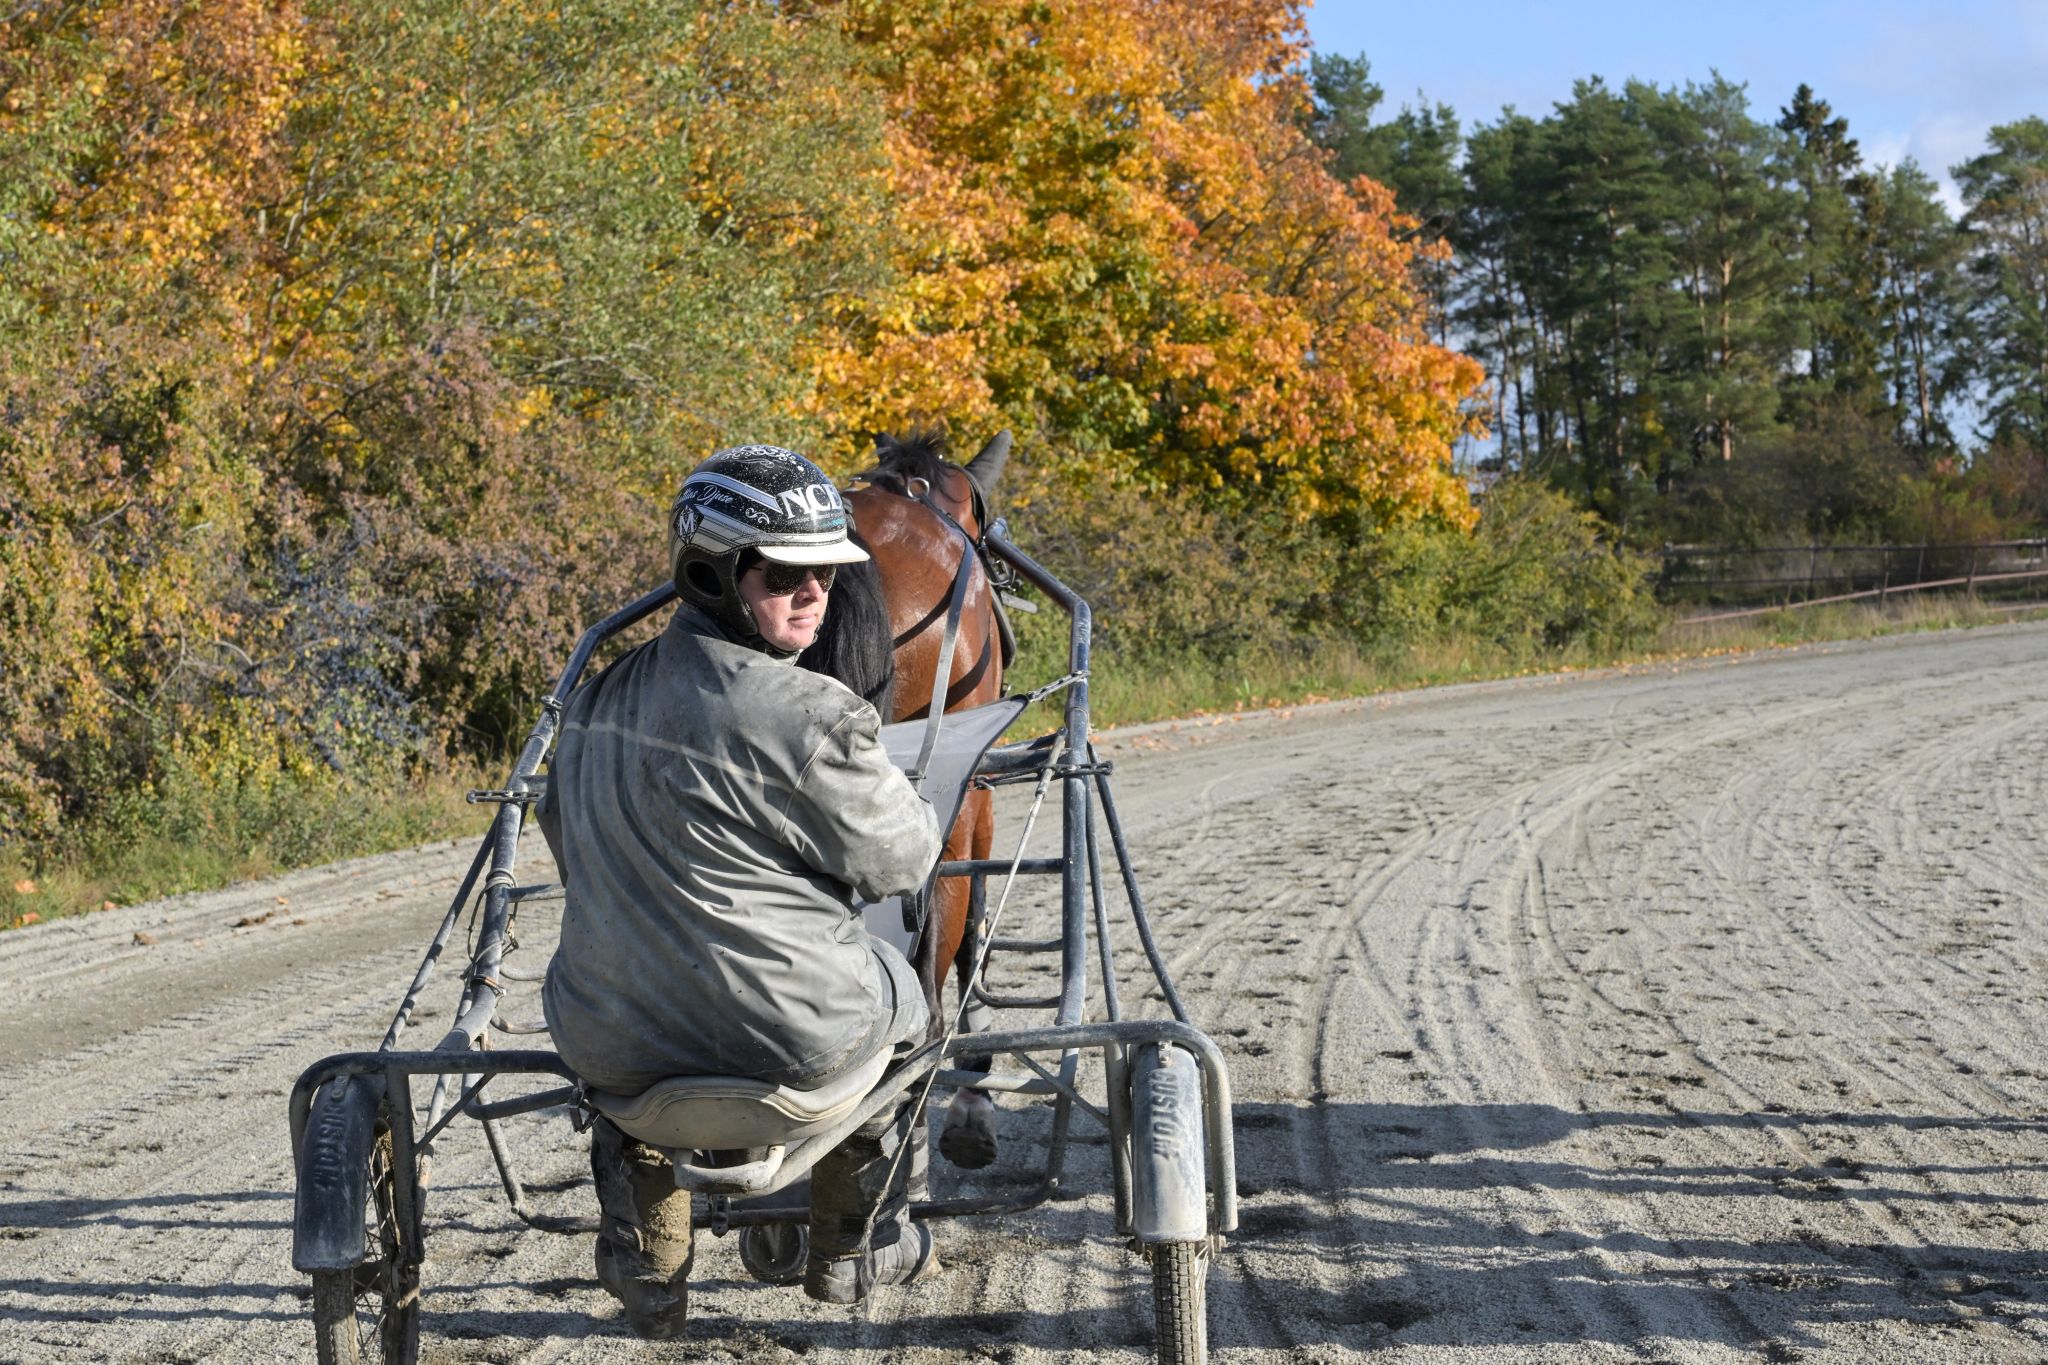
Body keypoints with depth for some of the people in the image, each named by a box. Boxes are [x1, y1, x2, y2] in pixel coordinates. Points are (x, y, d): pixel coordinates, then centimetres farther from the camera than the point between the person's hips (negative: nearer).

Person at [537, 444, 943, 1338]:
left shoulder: (597, 703, 0)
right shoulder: (806, 716, -22)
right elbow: (900, 861, -11)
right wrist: (903, 800, 11)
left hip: (607, 1047, 5)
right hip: (792, 1038, -4)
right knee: (896, 993, 30)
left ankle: (646, 1273, 48)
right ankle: (855, 1250, 43)